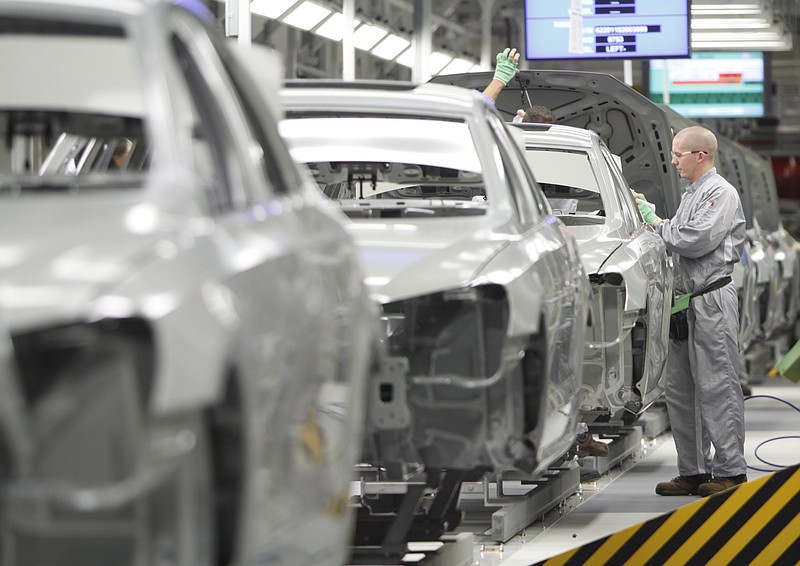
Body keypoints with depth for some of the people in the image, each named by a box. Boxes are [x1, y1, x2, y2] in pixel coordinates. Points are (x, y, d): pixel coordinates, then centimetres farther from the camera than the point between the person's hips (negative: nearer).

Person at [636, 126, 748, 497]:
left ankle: (731, 469, -4)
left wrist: (659, 226, -6)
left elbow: (697, 241, -20)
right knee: (680, 389, 9)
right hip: (686, 300, 10)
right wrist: (649, 214, 12)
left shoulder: (721, 193, -8)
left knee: (716, 387, -8)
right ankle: (693, 470, 14)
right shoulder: (690, 195, 21)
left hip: (713, 301, -10)